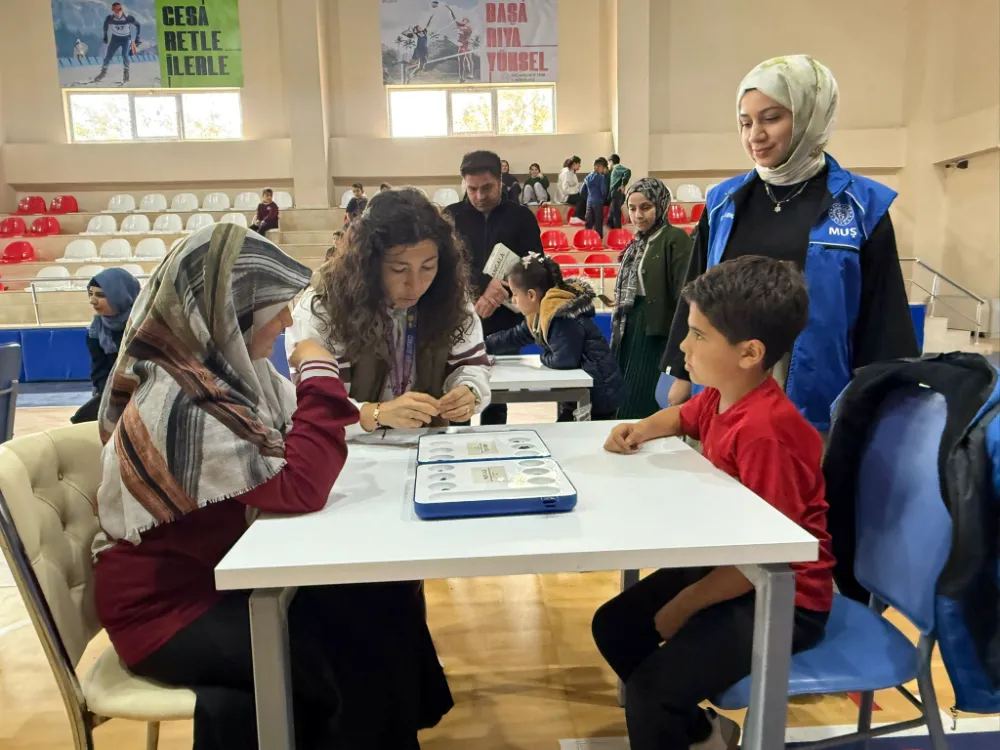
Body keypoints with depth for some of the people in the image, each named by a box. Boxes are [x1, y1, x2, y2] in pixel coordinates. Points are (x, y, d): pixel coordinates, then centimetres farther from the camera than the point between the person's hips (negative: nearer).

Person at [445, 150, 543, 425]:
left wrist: (496, 296, -15)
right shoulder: (451, 217, 4)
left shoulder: (521, 217, 4)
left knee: (497, 401, 8)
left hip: (504, 324, 0)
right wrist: (485, 284, -23)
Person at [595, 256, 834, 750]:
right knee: (613, 626, 11)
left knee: (650, 691, -22)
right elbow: (681, 417, 24)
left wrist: (683, 606, -19)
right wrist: (642, 430, 1)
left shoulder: (765, 431, -31)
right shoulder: (717, 396, -2)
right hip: (725, 563, 10)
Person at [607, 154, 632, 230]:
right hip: (615, 196, 10)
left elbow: (628, 171, -24)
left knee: (616, 217, -7)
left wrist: (623, 185, -21)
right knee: (610, 218, 14)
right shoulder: (615, 169, 21)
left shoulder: (617, 167, -5)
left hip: (617, 196, -10)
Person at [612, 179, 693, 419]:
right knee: (625, 405, 12)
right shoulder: (637, 242, 14)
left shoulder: (675, 238, -10)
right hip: (631, 331, 8)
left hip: (656, 335, -8)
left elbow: (684, 293, -17)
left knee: (640, 411, -6)